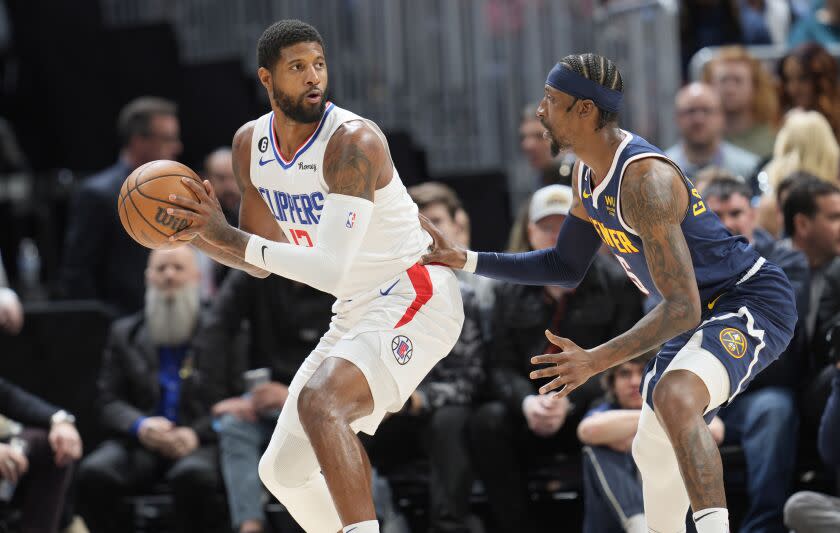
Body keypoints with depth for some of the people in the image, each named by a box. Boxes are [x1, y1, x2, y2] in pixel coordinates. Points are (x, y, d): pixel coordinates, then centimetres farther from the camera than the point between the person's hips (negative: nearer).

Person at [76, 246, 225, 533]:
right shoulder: (125, 333, 19)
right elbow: (110, 401, 11)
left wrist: (197, 433, -17)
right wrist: (140, 426, -12)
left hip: (201, 442, -3)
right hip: (141, 443, 3)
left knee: (193, 475, -38)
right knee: (93, 473, -28)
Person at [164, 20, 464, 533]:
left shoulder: (353, 142, -23)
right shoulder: (251, 144, 1)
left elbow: (333, 272, -30)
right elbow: (261, 261, 11)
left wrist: (231, 238, -29)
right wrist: (198, 235, -8)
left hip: (415, 299, -9)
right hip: (356, 312, 9)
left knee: (320, 400, -34)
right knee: (283, 470, 10)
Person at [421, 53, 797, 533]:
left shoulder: (644, 179, -28)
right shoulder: (588, 175, 2)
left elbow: (682, 309, -31)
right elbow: (568, 267, 16)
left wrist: (596, 361, -38)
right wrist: (468, 261, 8)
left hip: (754, 301, -11)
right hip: (703, 313, 11)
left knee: (675, 397, -37)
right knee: (653, 451, 19)